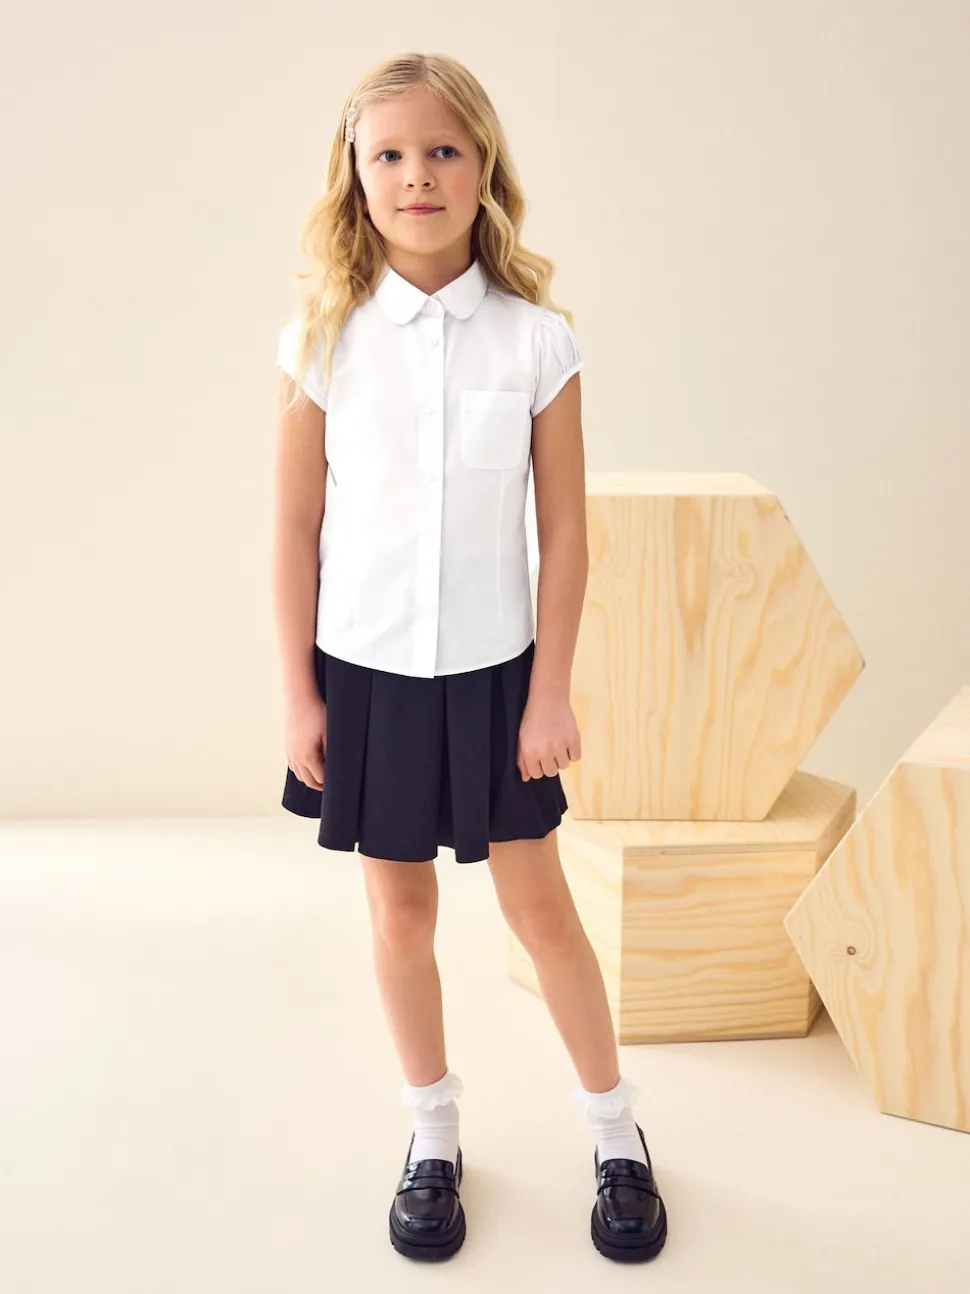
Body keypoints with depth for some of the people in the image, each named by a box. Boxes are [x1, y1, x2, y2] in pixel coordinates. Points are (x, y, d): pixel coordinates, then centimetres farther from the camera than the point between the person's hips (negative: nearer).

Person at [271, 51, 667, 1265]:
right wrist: (298, 695, -2)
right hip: (365, 670, 1)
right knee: (399, 910, 12)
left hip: (494, 668, -1)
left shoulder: (536, 340, -8)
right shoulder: (325, 337, -7)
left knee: (537, 902, 9)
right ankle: (432, 1138, 33)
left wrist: (551, 691, -4)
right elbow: (295, 528, -2)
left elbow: (564, 530, -4)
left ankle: (616, 1134, 30)